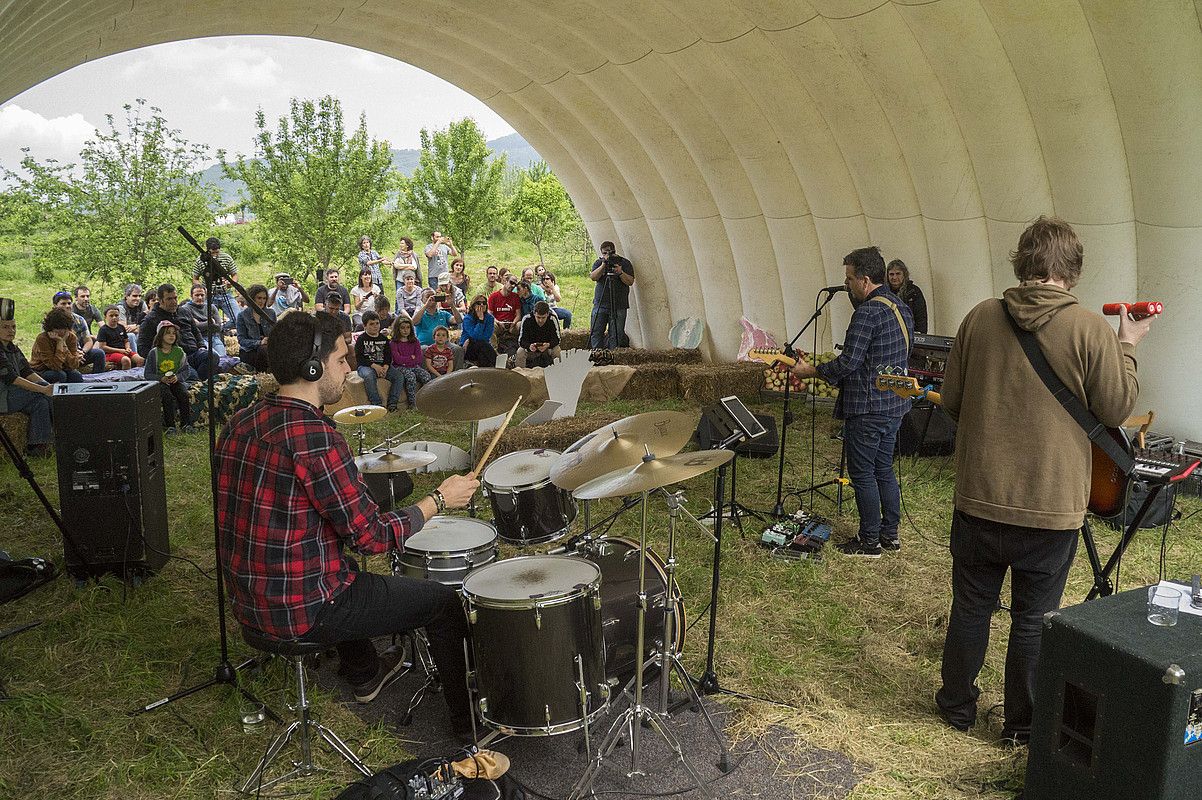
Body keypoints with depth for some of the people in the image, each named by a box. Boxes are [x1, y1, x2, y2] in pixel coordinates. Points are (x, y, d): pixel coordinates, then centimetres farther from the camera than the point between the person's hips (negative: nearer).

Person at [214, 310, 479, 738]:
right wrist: (440, 499, -10)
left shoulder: (240, 423, 2)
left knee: (345, 566, 38)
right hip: (303, 610, -9)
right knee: (444, 602, 6)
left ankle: (365, 675, 54)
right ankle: (469, 722, 21)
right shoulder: (312, 435, -26)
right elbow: (374, 536, -23)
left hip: (248, 601, 9)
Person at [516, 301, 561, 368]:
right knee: (520, 352, -28)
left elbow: (556, 339, -20)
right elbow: (521, 340, -21)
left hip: (548, 348, 0)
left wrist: (548, 345, -44)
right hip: (530, 348, 0)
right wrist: (529, 346, -45)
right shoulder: (527, 320, -22)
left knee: (557, 351, -29)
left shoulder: (552, 320, -23)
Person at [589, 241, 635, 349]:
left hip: (619, 306, -2)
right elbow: (593, 277, -8)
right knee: (596, 332, -2)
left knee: (616, 334, -4)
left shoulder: (625, 263, 5)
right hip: (600, 304, 2)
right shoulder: (598, 263, 9)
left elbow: (630, 282, -4)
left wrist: (620, 272, -19)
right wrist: (604, 265, -18)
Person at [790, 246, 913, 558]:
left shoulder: (867, 313, -20)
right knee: (884, 470, 18)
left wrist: (811, 371, -9)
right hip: (895, 404, 9)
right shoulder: (902, 309, 11)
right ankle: (890, 534, 26)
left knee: (862, 474, 2)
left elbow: (848, 363, -22)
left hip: (867, 409, -9)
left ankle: (870, 542, 10)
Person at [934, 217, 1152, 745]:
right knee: (1034, 619, 13)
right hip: (1052, 507, -2)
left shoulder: (980, 318, -4)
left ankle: (957, 706, 32)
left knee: (971, 607, 17)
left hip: (979, 497, 2)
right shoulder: (1091, 330, -13)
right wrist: (1127, 347, 9)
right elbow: (1118, 409, -4)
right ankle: (1022, 725, 27)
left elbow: (952, 400, 5)